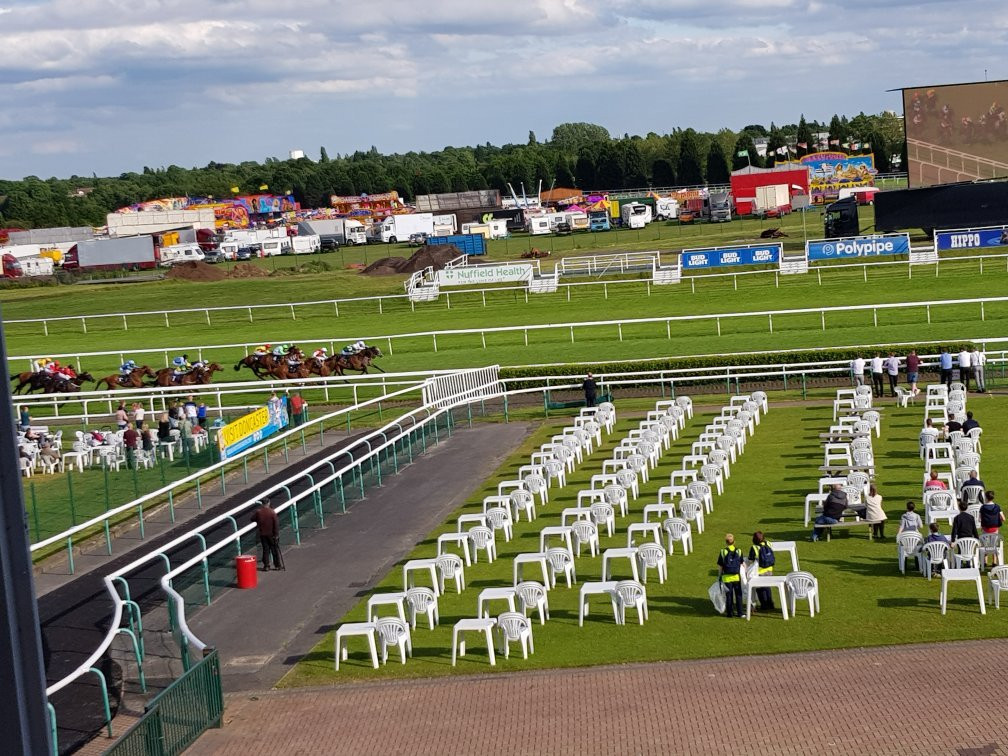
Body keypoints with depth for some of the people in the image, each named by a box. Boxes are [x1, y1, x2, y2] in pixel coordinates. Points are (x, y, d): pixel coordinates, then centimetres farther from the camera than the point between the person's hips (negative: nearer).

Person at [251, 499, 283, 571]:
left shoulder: (258, 511, -8)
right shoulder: (272, 512, -13)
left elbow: (253, 519, 4)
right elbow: (276, 524, -13)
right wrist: (276, 534, -7)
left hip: (262, 534, 2)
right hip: (271, 534, -2)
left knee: (265, 549, 10)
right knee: (275, 549, 9)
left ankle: (266, 565, 8)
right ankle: (277, 565, 13)